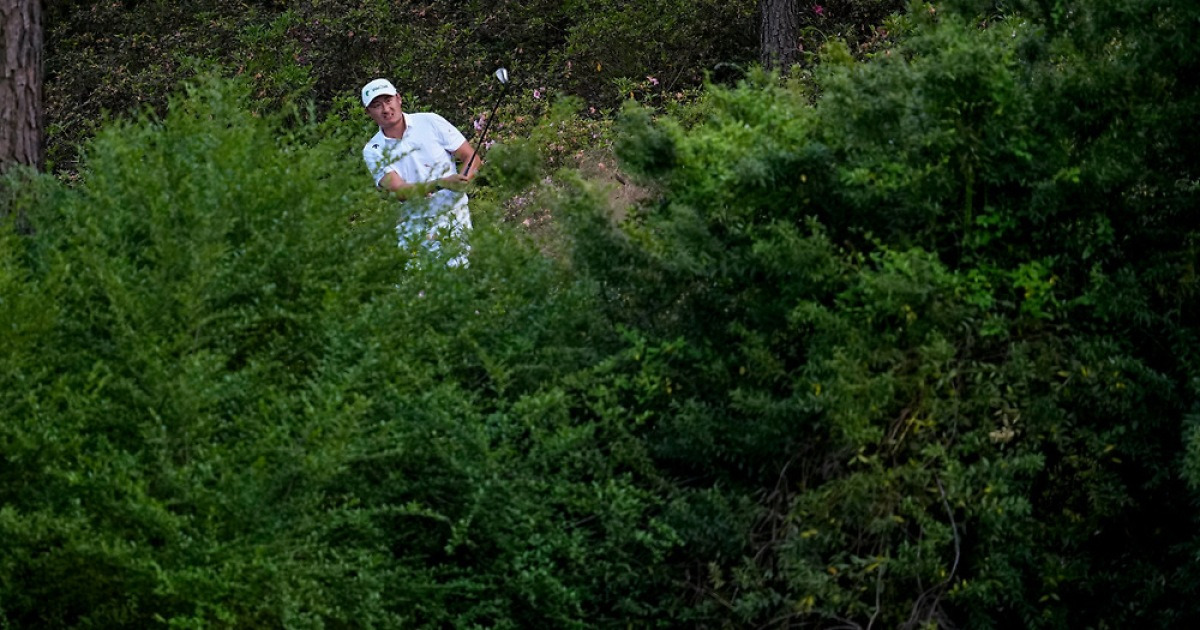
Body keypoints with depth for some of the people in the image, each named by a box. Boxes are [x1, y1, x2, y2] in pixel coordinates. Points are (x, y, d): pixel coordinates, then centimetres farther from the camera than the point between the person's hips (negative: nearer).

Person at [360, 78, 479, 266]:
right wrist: (441, 184, -27)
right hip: (415, 227, 1)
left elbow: (470, 157, 5)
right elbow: (399, 190, -12)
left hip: (454, 216, -1)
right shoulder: (373, 151, 2)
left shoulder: (430, 122, 2)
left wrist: (461, 181, -17)